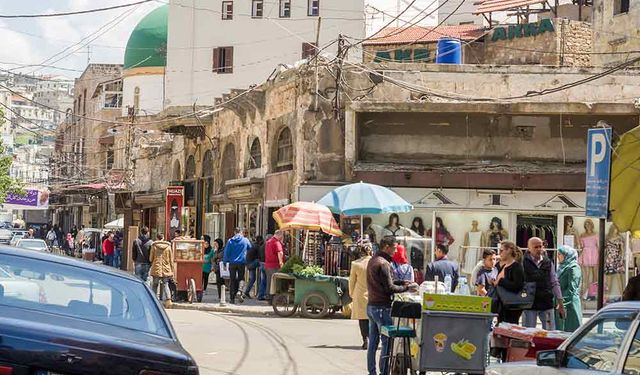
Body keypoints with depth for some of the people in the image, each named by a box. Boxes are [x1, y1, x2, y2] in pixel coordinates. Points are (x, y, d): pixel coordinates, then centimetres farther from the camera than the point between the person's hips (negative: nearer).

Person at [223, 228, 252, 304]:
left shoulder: (230, 241, 0)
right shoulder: (245, 240, 0)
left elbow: (226, 252, 0)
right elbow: (250, 249, 12)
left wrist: (225, 262, 7)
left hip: (232, 263, 1)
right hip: (241, 263, -1)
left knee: (233, 280, 7)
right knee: (241, 279, 8)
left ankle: (232, 298, 5)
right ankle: (240, 293, -17)